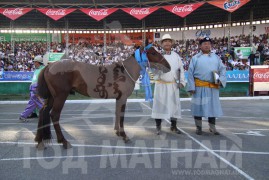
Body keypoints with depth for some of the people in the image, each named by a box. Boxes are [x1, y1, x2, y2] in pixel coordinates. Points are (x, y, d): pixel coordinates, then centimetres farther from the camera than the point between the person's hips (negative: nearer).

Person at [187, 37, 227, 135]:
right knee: (198, 105, 3)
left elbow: (222, 69, 11)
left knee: (213, 106, 8)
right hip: (199, 87, -2)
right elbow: (190, 73, 1)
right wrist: (191, 87, -7)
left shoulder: (216, 57, 14)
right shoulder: (195, 58, 5)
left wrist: (221, 80, -7)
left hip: (213, 87, 3)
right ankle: (198, 127, 16)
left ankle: (212, 127, 20)